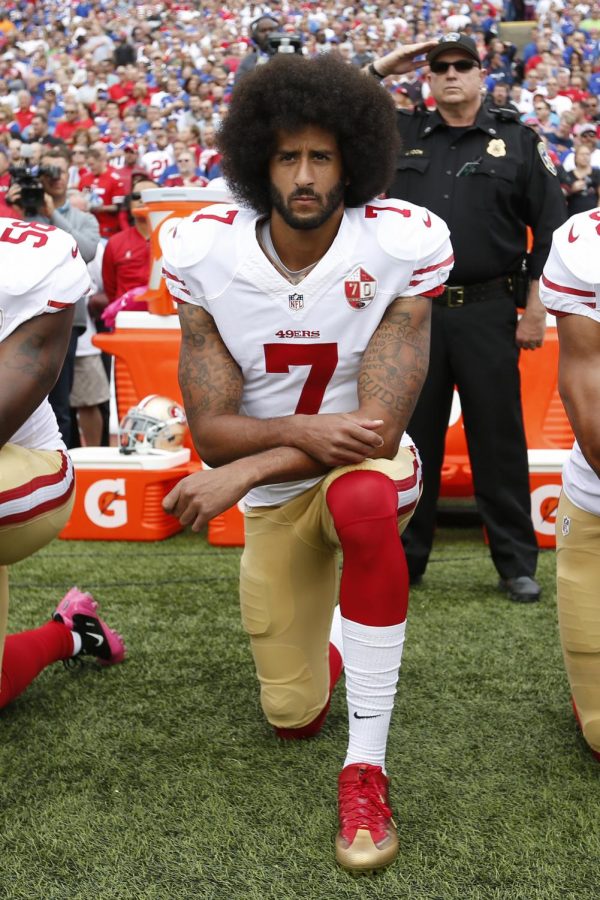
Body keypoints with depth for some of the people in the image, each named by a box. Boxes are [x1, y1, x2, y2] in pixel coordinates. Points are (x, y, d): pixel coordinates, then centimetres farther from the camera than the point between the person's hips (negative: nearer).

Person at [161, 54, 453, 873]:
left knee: (363, 501, -42)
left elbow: (379, 429, -23)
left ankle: (367, 768, -27)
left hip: (365, 462, -2)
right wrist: (303, 431, -33)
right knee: (293, 716, 8)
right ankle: (327, 638, 48)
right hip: (272, 496, 3)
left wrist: (240, 474, -27)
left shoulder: (403, 244, -21)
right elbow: (211, 429, -14)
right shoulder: (204, 252, -15)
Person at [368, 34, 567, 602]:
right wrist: (381, 68, 5)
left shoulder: (516, 140, 5)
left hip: (487, 314, -2)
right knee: (413, 438, 9)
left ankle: (517, 565, 14)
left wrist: (536, 309, -2)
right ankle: (403, 558, 21)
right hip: (415, 311, 2)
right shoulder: (400, 135, 10)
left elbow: (550, 226, 3)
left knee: (499, 441, 4)